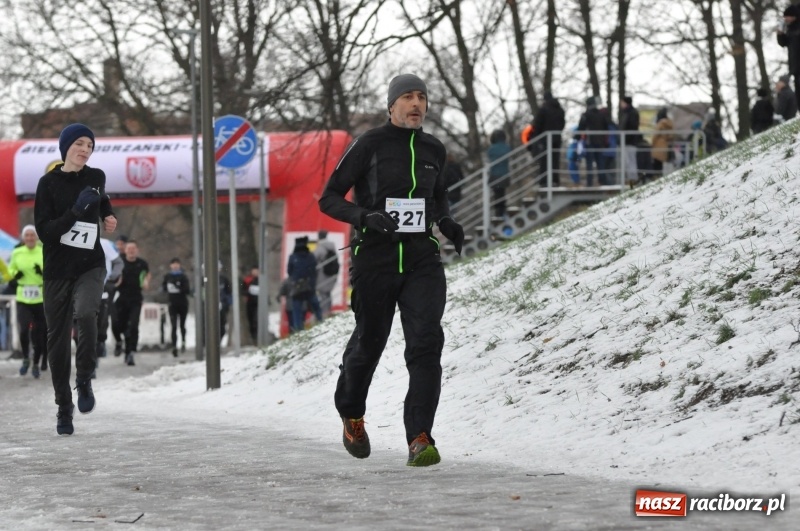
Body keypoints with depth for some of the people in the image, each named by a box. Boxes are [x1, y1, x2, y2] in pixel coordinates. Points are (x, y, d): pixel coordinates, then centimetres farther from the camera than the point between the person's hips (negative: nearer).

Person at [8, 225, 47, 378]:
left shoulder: (45, 253, -1)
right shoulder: (17, 253, 4)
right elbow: (10, 270, 17)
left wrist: (44, 272, -17)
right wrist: (15, 274, -5)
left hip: (40, 298, -1)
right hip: (23, 298, 1)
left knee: (39, 332, 3)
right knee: (24, 330, -14)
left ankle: (36, 364, 19)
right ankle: (25, 358, 9)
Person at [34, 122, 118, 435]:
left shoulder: (96, 177, 4)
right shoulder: (49, 183, -7)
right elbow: (44, 232, -16)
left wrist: (108, 215, 12)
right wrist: (76, 211, -24)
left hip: (90, 265, 1)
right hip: (57, 271, -1)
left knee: (85, 313, -29)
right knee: (58, 340, 3)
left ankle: (84, 380, -10)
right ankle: (64, 409, 16)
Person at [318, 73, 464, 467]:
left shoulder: (433, 150, 10)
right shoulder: (369, 145, -5)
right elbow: (329, 199, -3)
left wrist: (446, 222, 6)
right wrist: (365, 217, -21)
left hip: (422, 259, 3)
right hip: (374, 258, -3)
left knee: (426, 342, -16)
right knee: (368, 343, 11)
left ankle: (420, 439, -21)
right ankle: (351, 415, 41)